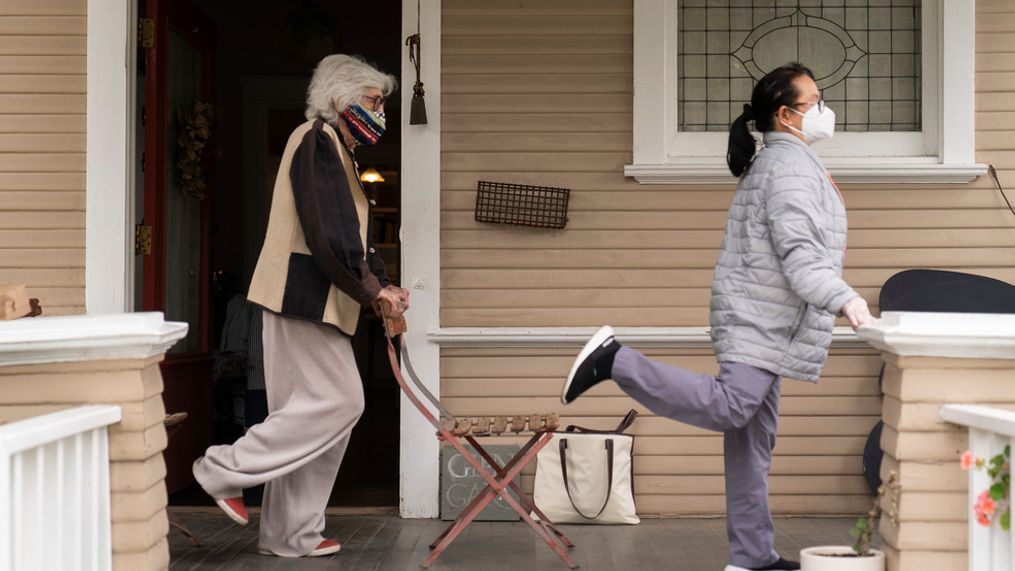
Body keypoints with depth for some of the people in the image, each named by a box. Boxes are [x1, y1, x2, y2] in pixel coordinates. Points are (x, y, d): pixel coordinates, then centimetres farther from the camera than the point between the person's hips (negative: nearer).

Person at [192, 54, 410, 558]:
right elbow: (328, 236, -20)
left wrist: (381, 286, 8)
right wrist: (371, 289, -13)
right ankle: (225, 469, -2)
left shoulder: (335, 148, 22)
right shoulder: (317, 140, -11)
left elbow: (353, 234, 22)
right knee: (337, 401, -9)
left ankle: (291, 534, 13)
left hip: (309, 302, 10)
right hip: (305, 296, -10)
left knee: (311, 410, 9)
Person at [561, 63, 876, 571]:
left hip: (766, 325, 10)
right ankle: (615, 360, -21)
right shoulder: (791, 164, -10)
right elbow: (798, 252, -21)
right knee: (729, 407, -25)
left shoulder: (771, 163, 22)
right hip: (759, 319, -10)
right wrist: (843, 300, -28)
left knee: (753, 437, 7)